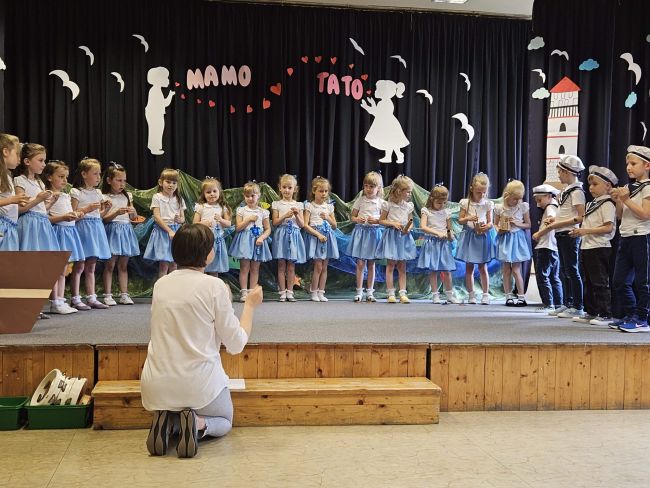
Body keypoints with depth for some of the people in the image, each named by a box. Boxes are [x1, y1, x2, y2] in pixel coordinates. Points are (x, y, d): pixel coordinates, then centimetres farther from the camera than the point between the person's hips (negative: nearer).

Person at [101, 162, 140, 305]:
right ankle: (107, 295, 0)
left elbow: (133, 218, 13)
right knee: (110, 264, -4)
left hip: (126, 230, 4)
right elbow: (104, 219, -8)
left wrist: (133, 212, -10)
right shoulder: (105, 198, -3)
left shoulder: (127, 196, 11)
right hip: (112, 230, -4)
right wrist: (116, 213, -23)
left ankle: (124, 294, 8)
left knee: (123, 265, 7)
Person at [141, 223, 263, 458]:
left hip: (156, 385, 4)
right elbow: (236, 345, -7)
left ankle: (166, 422, 1)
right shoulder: (214, 286, -12)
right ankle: (198, 424, -7)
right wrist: (250, 304, 6)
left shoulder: (160, 284, 3)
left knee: (169, 407, 36)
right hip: (199, 383, -4)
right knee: (224, 421, 26)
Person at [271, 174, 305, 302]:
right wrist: (285, 216, -16)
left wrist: (297, 215, -11)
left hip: (294, 236, 1)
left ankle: (290, 292, 9)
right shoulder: (277, 204, 4)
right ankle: (282, 292, 4)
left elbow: (302, 225, 5)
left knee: (291, 266, 3)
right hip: (281, 235, -1)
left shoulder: (298, 205, 8)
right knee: (281, 265, 0)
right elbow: (275, 223, -2)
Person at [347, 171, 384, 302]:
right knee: (360, 263, -4)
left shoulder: (381, 202, 2)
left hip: (374, 232, 0)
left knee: (371, 264, 8)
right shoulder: (360, 200, 3)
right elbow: (352, 217, 7)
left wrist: (376, 220, -15)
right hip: (361, 231, 0)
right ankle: (359, 291, 4)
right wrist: (358, 219, -14)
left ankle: (369, 292, 16)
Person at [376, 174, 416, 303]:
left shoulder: (409, 205, 5)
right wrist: (393, 223, -16)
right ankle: (391, 293, 4)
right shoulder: (388, 204, -7)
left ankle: (403, 293, 7)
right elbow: (381, 220, -1)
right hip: (391, 236, -4)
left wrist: (408, 229, -10)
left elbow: (410, 222, 11)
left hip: (404, 237, 4)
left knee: (402, 267, 6)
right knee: (390, 265, 0)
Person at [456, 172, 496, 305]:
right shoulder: (466, 203, -2)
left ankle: (486, 295, 9)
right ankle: (471, 295, 15)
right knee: (469, 268, 6)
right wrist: (468, 218, -18)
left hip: (483, 236, 0)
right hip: (469, 236, 0)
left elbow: (490, 222, 2)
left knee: (483, 268, 2)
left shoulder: (488, 204, 0)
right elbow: (460, 220, 2)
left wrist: (486, 227, -20)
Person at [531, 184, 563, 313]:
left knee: (542, 275, -8)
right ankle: (558, 303, 17)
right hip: (554, 248, 10)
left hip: (546, 247, -10)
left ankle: (548, 304, -9)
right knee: (554, 277, 13)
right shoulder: (555, 207, 21)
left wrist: (538, 234, -17)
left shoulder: (550, 208, -8)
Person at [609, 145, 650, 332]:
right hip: (626, 237, 8)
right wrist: (618, 200, 1)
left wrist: (626, 200, -16)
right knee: (619, 281, 9)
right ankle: (628, 315, 20)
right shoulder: (629, 188, 15)